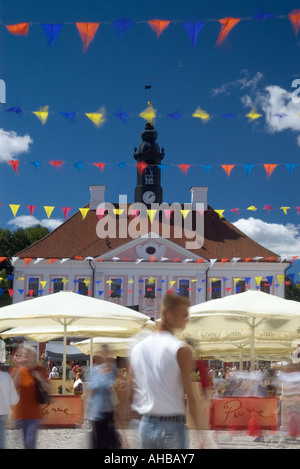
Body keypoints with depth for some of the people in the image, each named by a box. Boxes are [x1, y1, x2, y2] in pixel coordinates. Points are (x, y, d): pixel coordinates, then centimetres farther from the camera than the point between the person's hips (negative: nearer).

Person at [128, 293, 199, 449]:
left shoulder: (138, 348, 7)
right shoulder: (181, 350, -12)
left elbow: (132, 394, 11)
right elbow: (190, 394, -13)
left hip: (146, 425, 6)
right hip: (172, 425, -6)